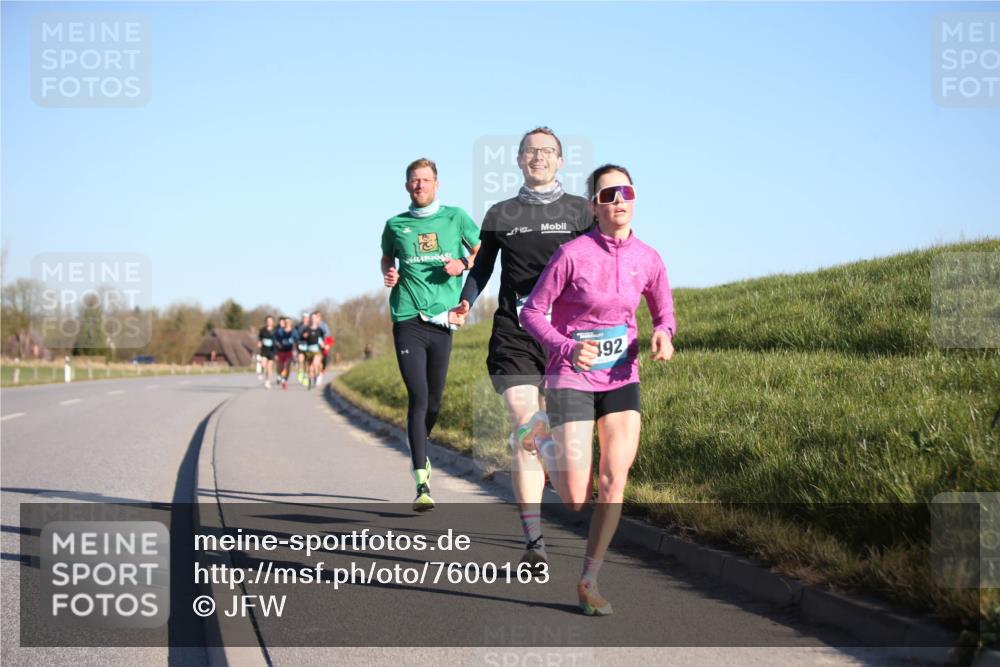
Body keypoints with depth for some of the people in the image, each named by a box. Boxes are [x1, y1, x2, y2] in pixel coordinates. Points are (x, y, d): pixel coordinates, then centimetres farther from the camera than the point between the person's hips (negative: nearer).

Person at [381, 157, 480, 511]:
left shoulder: (455, 217, 7)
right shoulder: (395, 225, 8)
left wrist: (463, 264, -5)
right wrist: (388, 274, 3)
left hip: (442, 321, 2)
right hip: (408, 321, -2)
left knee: (434, 401, 10)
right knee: (418, 399, -12)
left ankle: (420, 450, 40)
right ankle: (422, 485, -14)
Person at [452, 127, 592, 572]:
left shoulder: (580, 211, 11)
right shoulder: (501, 214, 13)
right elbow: (482, 267, 19)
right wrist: (465, 301, -1)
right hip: (513, 337, -1)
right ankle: (533, 543, -10)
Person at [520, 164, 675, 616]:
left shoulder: (648, 259, -3)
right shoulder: (571, 255, -15)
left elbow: (663, 311, 13)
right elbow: (532, 312, -8)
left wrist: (663, 335, -10)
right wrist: (567, 349, -24)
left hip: (621, 380, 3)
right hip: (571, 378, -3)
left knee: (614, 481, -14)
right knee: (577, 500, -5)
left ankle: (588, 582, 2)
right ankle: (545, 448, 32)